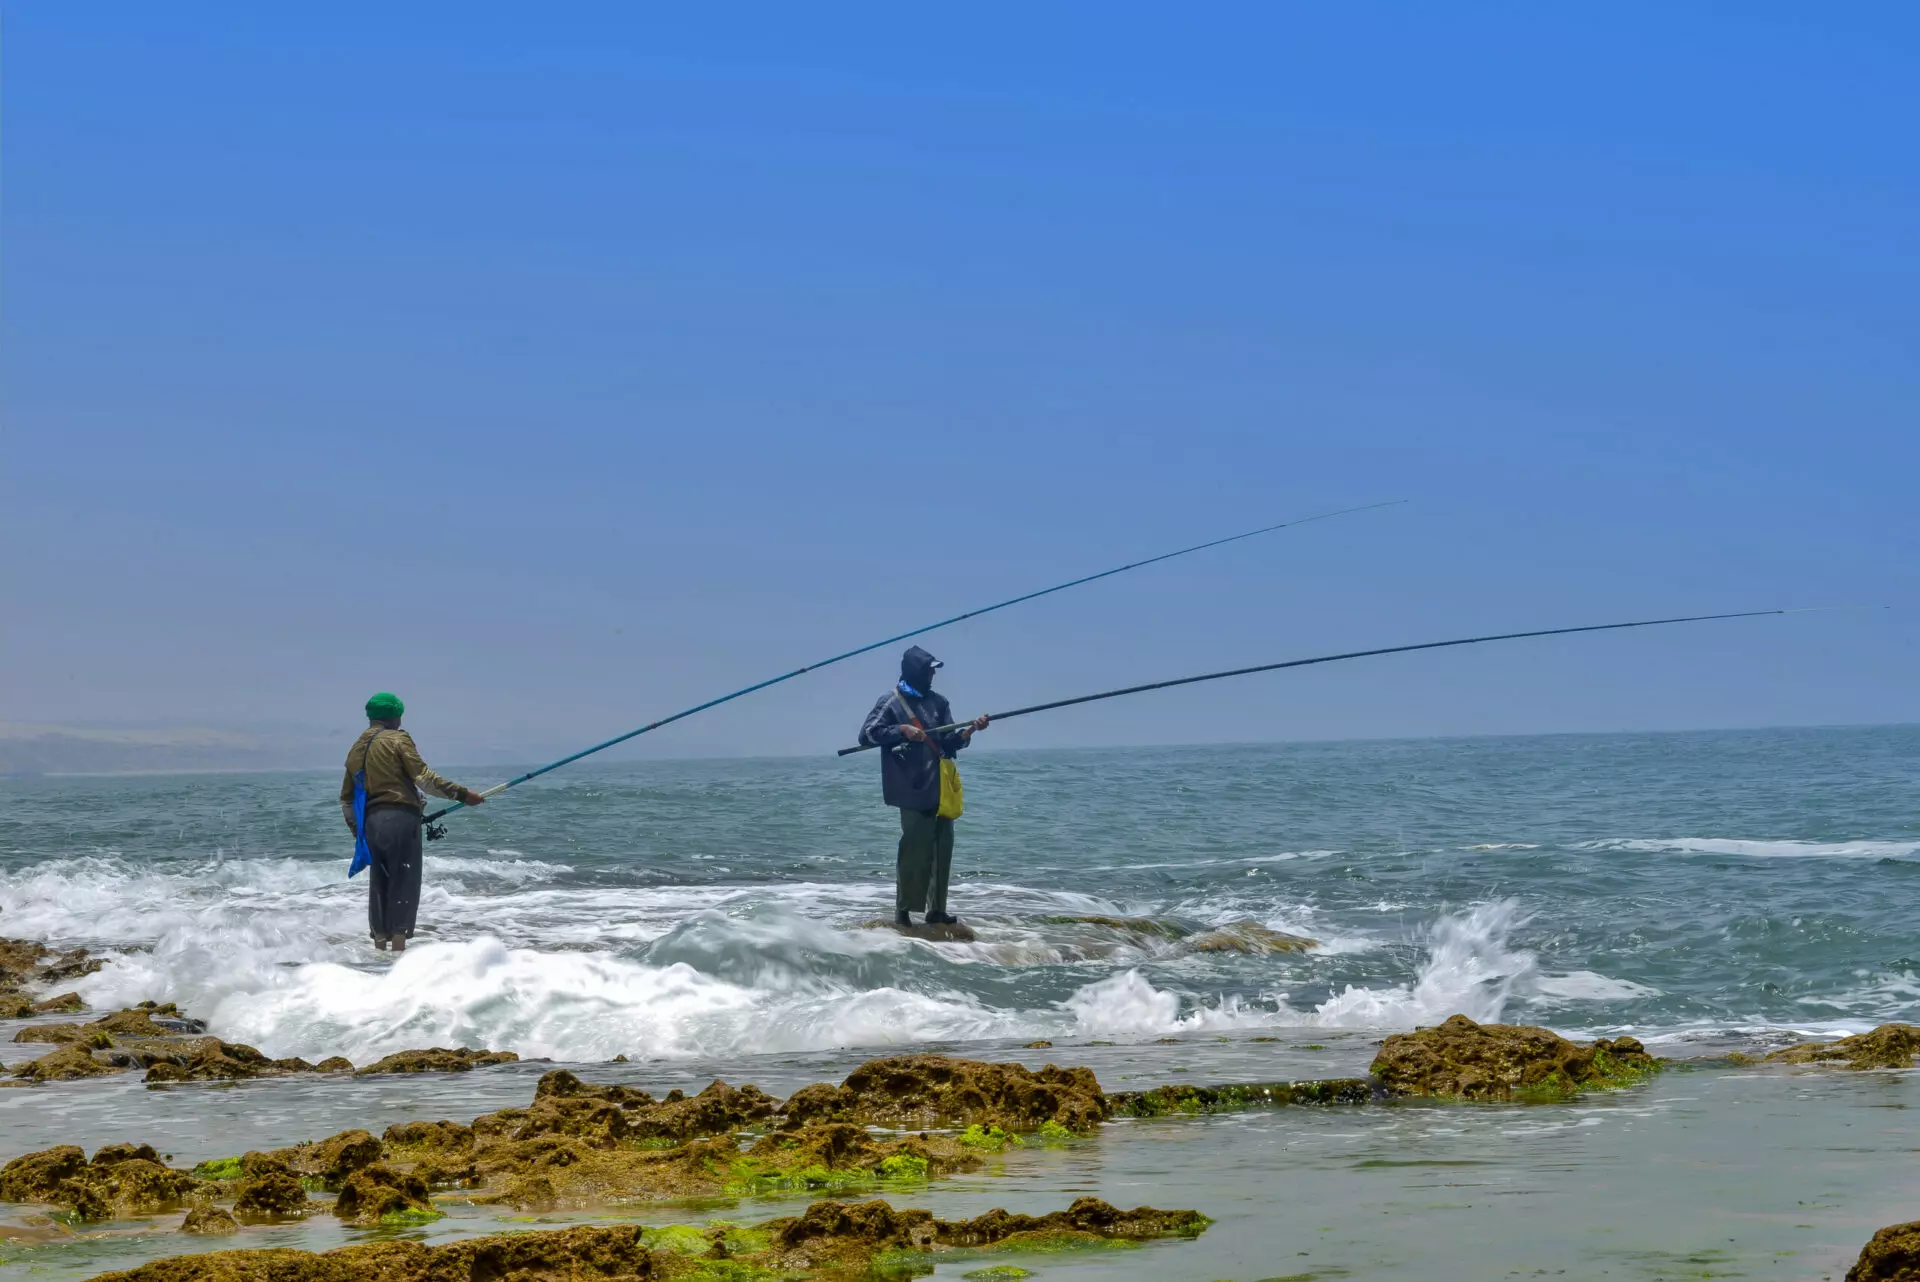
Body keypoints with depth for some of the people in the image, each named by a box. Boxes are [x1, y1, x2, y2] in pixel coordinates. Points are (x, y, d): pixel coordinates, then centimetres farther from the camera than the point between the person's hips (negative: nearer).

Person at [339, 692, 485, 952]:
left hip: (371, 822, 6)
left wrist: (358, 835, 27)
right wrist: (461, 794, -9)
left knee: (379, 887, 11)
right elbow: (423, 777, -11)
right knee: (404, 885, -4)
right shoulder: (398, 739, -1)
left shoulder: (355, 749, 18)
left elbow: (346, 799, 20)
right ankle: (398, 948, -9)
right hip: (401, 818, -6)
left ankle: (380, 948, 12)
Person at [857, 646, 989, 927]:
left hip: (940, 788, 6)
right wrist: (901, 730, -16)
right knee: (915, 851, -10)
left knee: (942, 849, 5)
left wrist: (970, 730, -7)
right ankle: (903, 911, -5)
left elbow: (949, 742, 11)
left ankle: (936, 909, 12)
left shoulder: (938, 702, 15)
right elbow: (867, 735, -7)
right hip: (914, 790, -6)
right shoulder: (891, 702, -2)